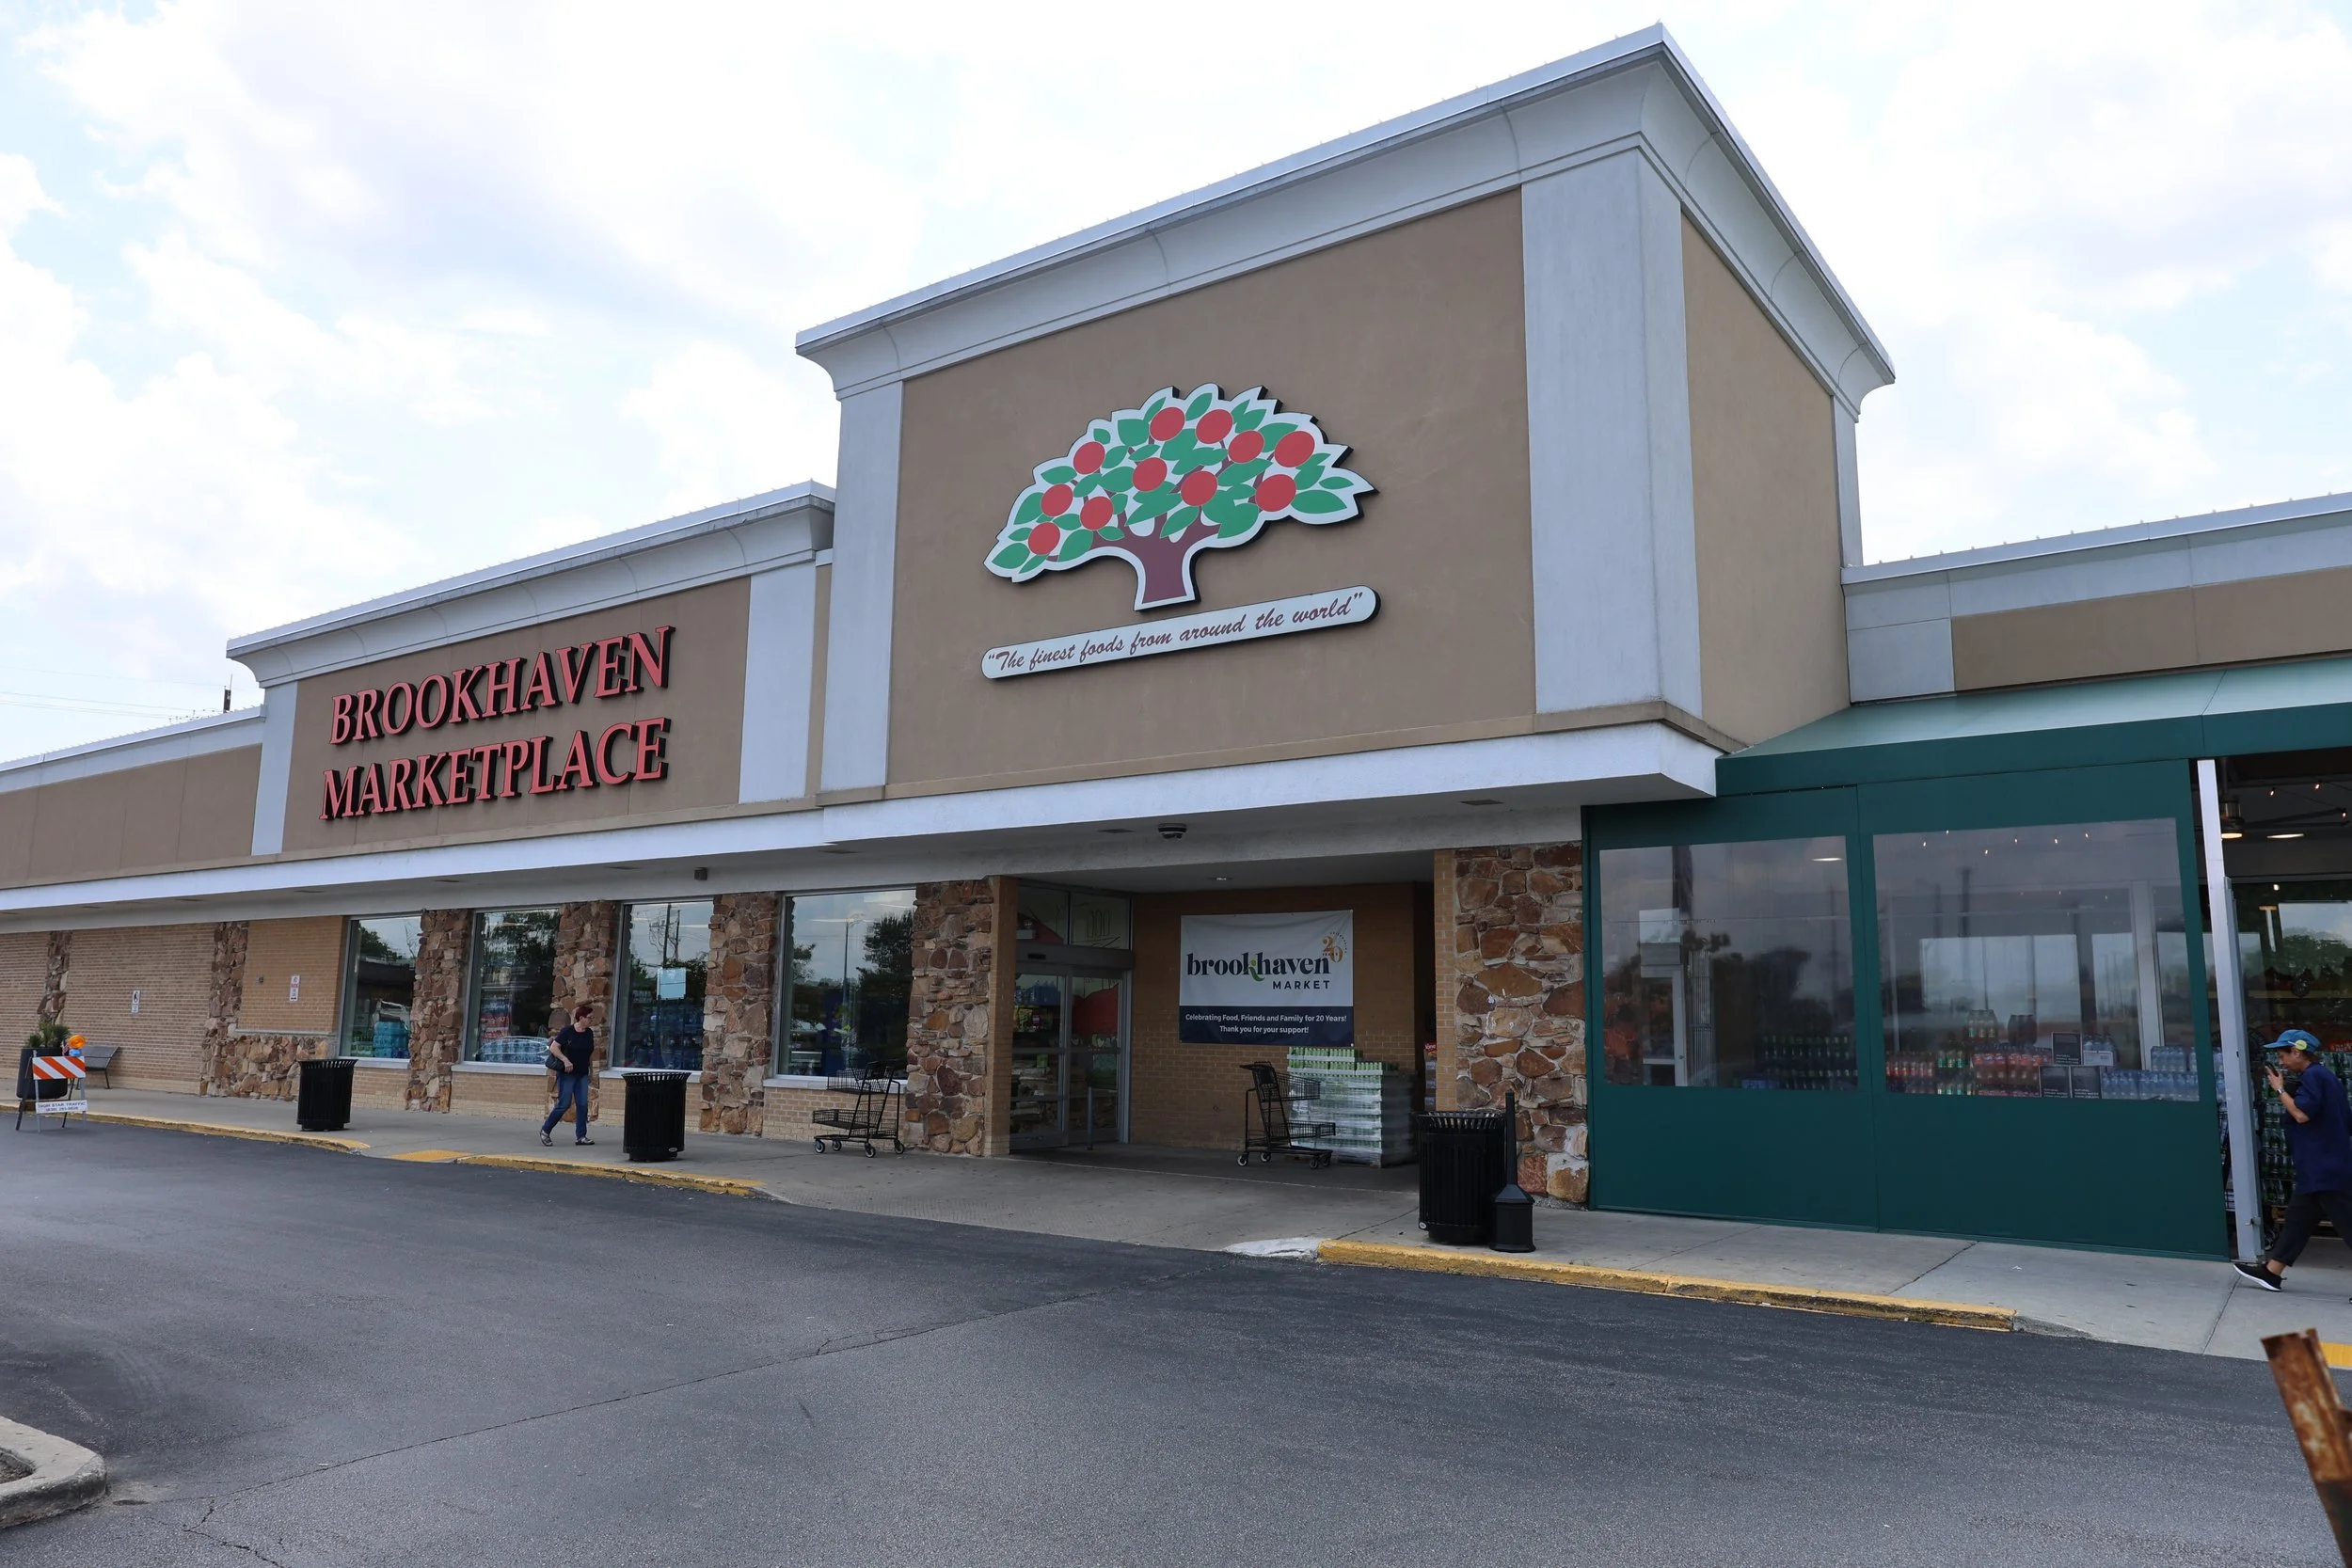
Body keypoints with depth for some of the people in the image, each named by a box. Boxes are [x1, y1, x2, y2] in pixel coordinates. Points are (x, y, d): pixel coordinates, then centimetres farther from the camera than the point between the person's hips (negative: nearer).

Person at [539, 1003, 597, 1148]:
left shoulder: (589, 1033, 7)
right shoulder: (567, 1031, -11)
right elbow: (553, 1047, -14)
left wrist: (592, 1070, 17)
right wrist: (565, 1060, -25)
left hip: (582, 1074, 6)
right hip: (567, 1074, -6)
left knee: (582, 1105, 0)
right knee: (564, 1104, -5)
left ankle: (581, 1137, 4)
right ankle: (545, 1130, 14)